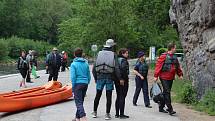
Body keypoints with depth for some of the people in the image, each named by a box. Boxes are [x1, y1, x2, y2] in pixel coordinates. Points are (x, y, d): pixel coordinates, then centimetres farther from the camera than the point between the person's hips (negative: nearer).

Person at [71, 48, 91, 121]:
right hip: (85, 84, 6)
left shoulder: (73, 64, -7)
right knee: (81, 101, 16)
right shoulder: (86, 63, 7)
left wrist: (73, 87, -4)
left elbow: (73, 77, -11)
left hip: (78, 84, -6)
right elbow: (89, 76, 10)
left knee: (78, 102, -6)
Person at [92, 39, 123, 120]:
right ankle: (107, 114, 6)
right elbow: (116, 68, -11)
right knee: (109, 97, 4)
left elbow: (94, 67, 4)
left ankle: (95, 112, 21)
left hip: (100, 77, 3)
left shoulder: (99, 54, 4)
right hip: (109, 78, -2)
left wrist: (95, 78, 13)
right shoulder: (113, 55, -3)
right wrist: (120, 78, -8)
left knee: (98, 95, 12)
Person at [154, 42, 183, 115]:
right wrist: (156, 76, -16)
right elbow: (158, 65, -13)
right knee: (167, 92, -9)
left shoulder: (174, 57, 13)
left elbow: (177, 66, 22)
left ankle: (161, 108, 23)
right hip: (164, 77, -8)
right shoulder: (164, 56, -10)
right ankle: (170, 109, -10)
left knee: (165, 93, 12)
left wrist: (180, 74, 12)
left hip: (171, 78, 8)